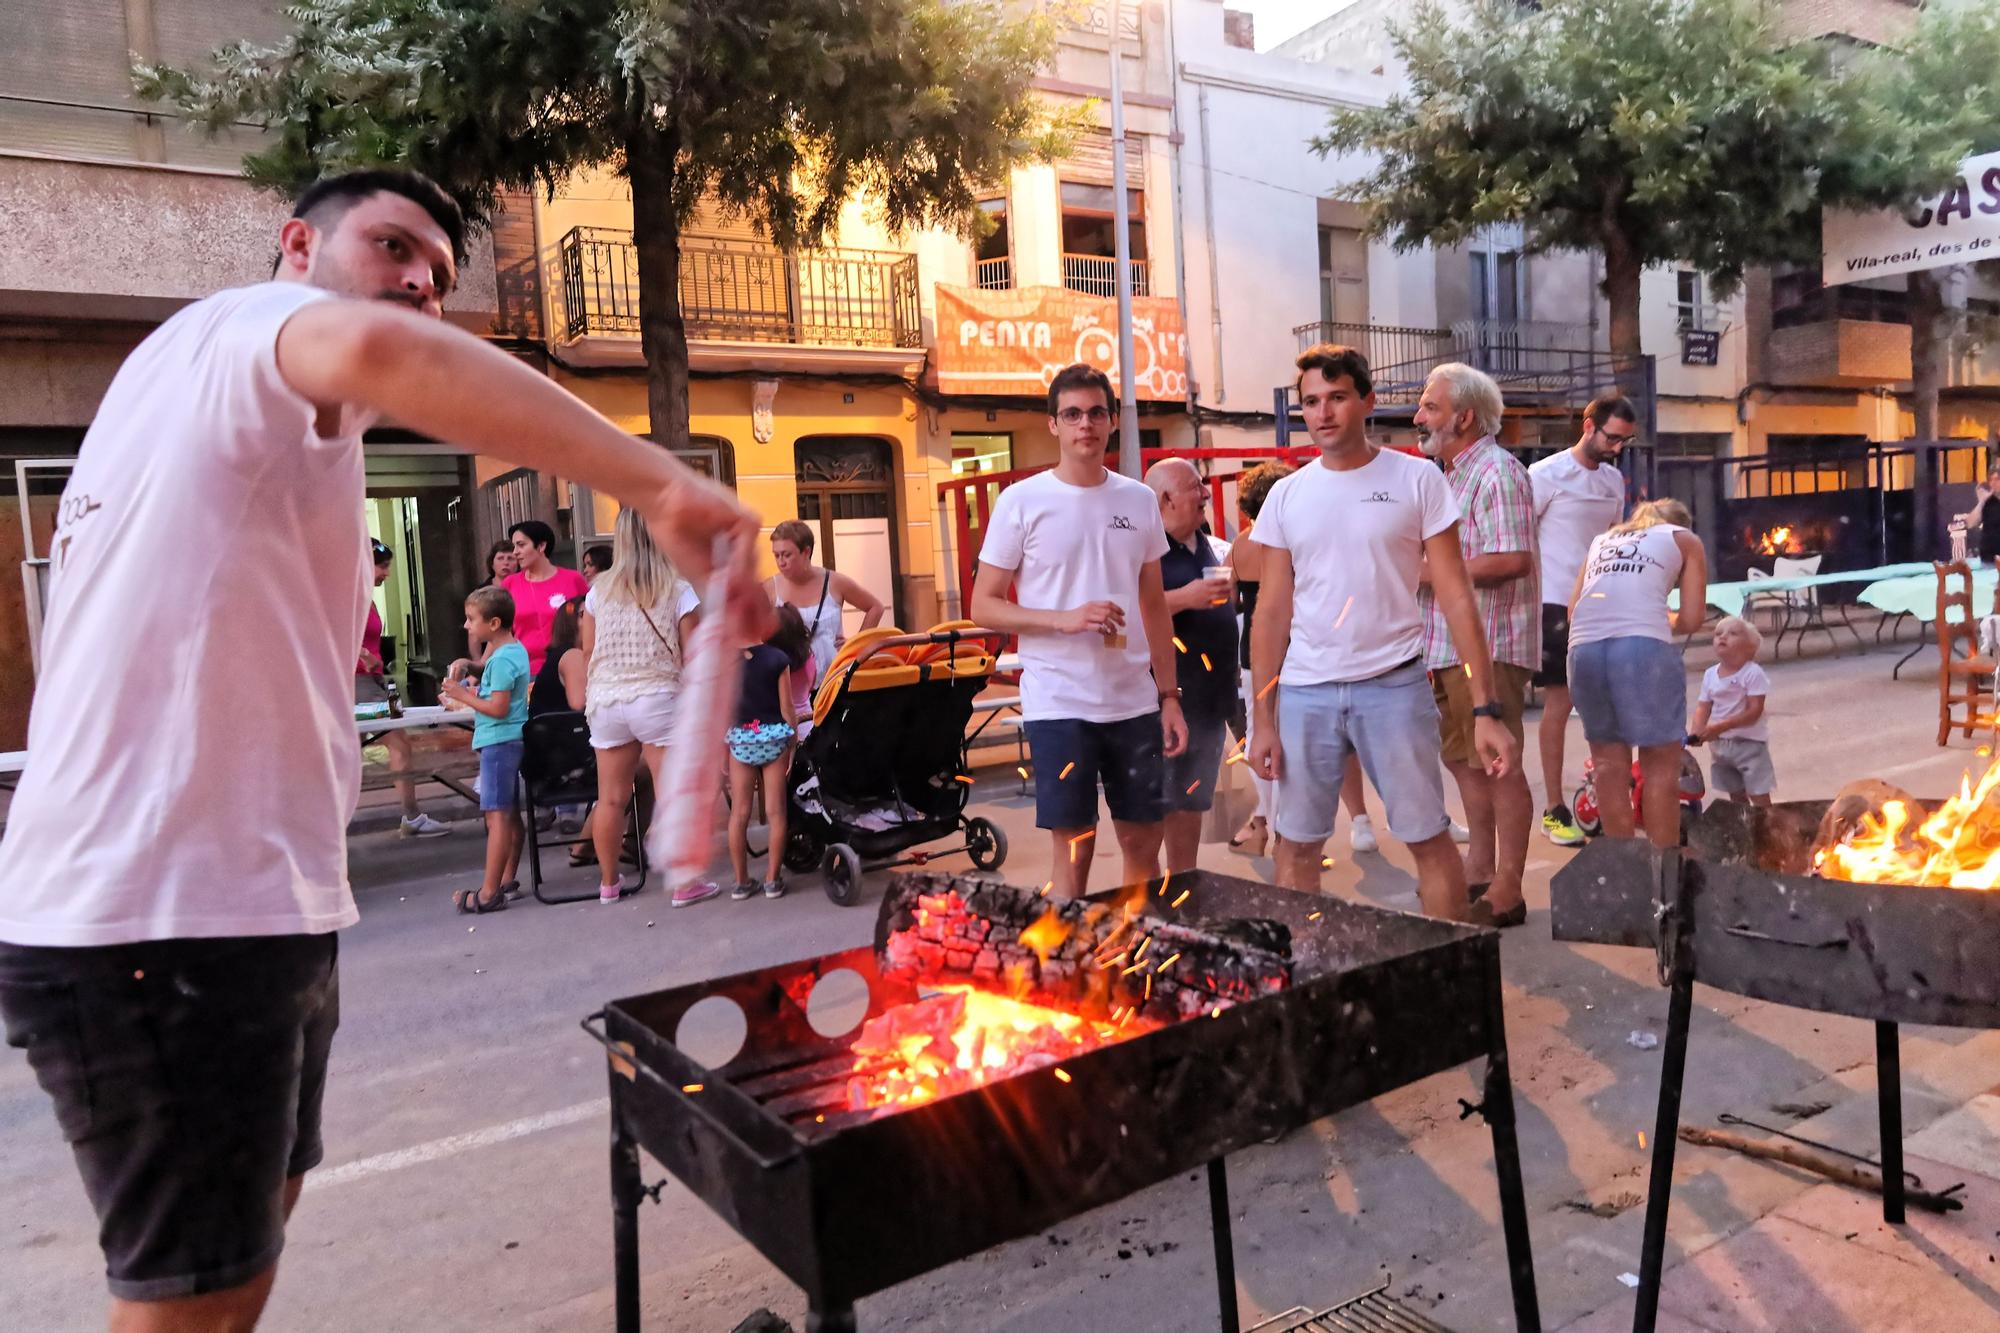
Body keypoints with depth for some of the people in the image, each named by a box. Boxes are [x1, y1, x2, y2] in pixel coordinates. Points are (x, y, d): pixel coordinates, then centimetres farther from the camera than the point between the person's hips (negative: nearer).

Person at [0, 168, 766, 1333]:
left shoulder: (255, 415, 24)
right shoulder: (251, 324, -9)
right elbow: (378, 350, -35)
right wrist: (664, 487, -40)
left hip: (225, 902, 10)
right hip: (170, 920, -10)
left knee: (252, 1226, 22)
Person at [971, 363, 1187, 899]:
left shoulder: (1139, 500, 8)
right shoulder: (1021, 502, -4)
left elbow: (1154, 606, 14)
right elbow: (983, 605, -4)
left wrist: (1170, 696, 8)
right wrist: (1065, 619, -19)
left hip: (1135, 703, 4)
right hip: (1059, 706, -4)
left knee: (1143, 843, 11)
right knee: (1074, 851, 2)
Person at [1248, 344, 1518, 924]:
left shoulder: (1417, 480, -1)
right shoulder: (1286, 496, 6)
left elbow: (1456, 598, -3)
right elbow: (1271, 612, 7)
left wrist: (1485, 708, -10)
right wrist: (1262, 719, 2)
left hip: (1394, 684, -2)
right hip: (1304, 691, 2)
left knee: (1429, 837, 4)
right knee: (1296, 843, 8)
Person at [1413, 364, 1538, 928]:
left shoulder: (1496, 472, -14)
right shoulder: (1448, 474, 17)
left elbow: (1512, 559, -23)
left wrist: (1432, 573, -18)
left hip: (1487, 645, -10)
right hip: (1446, 644, 10)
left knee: (1497, 766, -3)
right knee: (1461, 758, 17)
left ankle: (1507, 892, 6)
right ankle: (1479, 871, 30)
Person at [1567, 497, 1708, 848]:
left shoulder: (1601, 540, 32)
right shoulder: (1684, 540, 23)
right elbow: (1691, 619, 14)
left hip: (1583, 645, 4)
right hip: (1642, 644, -4)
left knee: (1609, 763, 15)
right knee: (1661, 765, 6)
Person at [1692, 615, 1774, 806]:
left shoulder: (1753, 673, -17)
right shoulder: (1710, 675, 1)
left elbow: (1754, 711, -22)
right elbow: (1703, 708, 2)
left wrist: (1721, 727, -29)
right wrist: (1696, 732, -18)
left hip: (1750, 743, -6)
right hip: (1720, 744, 6)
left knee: (1759, 796, -4)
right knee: (1736, 796, 18)